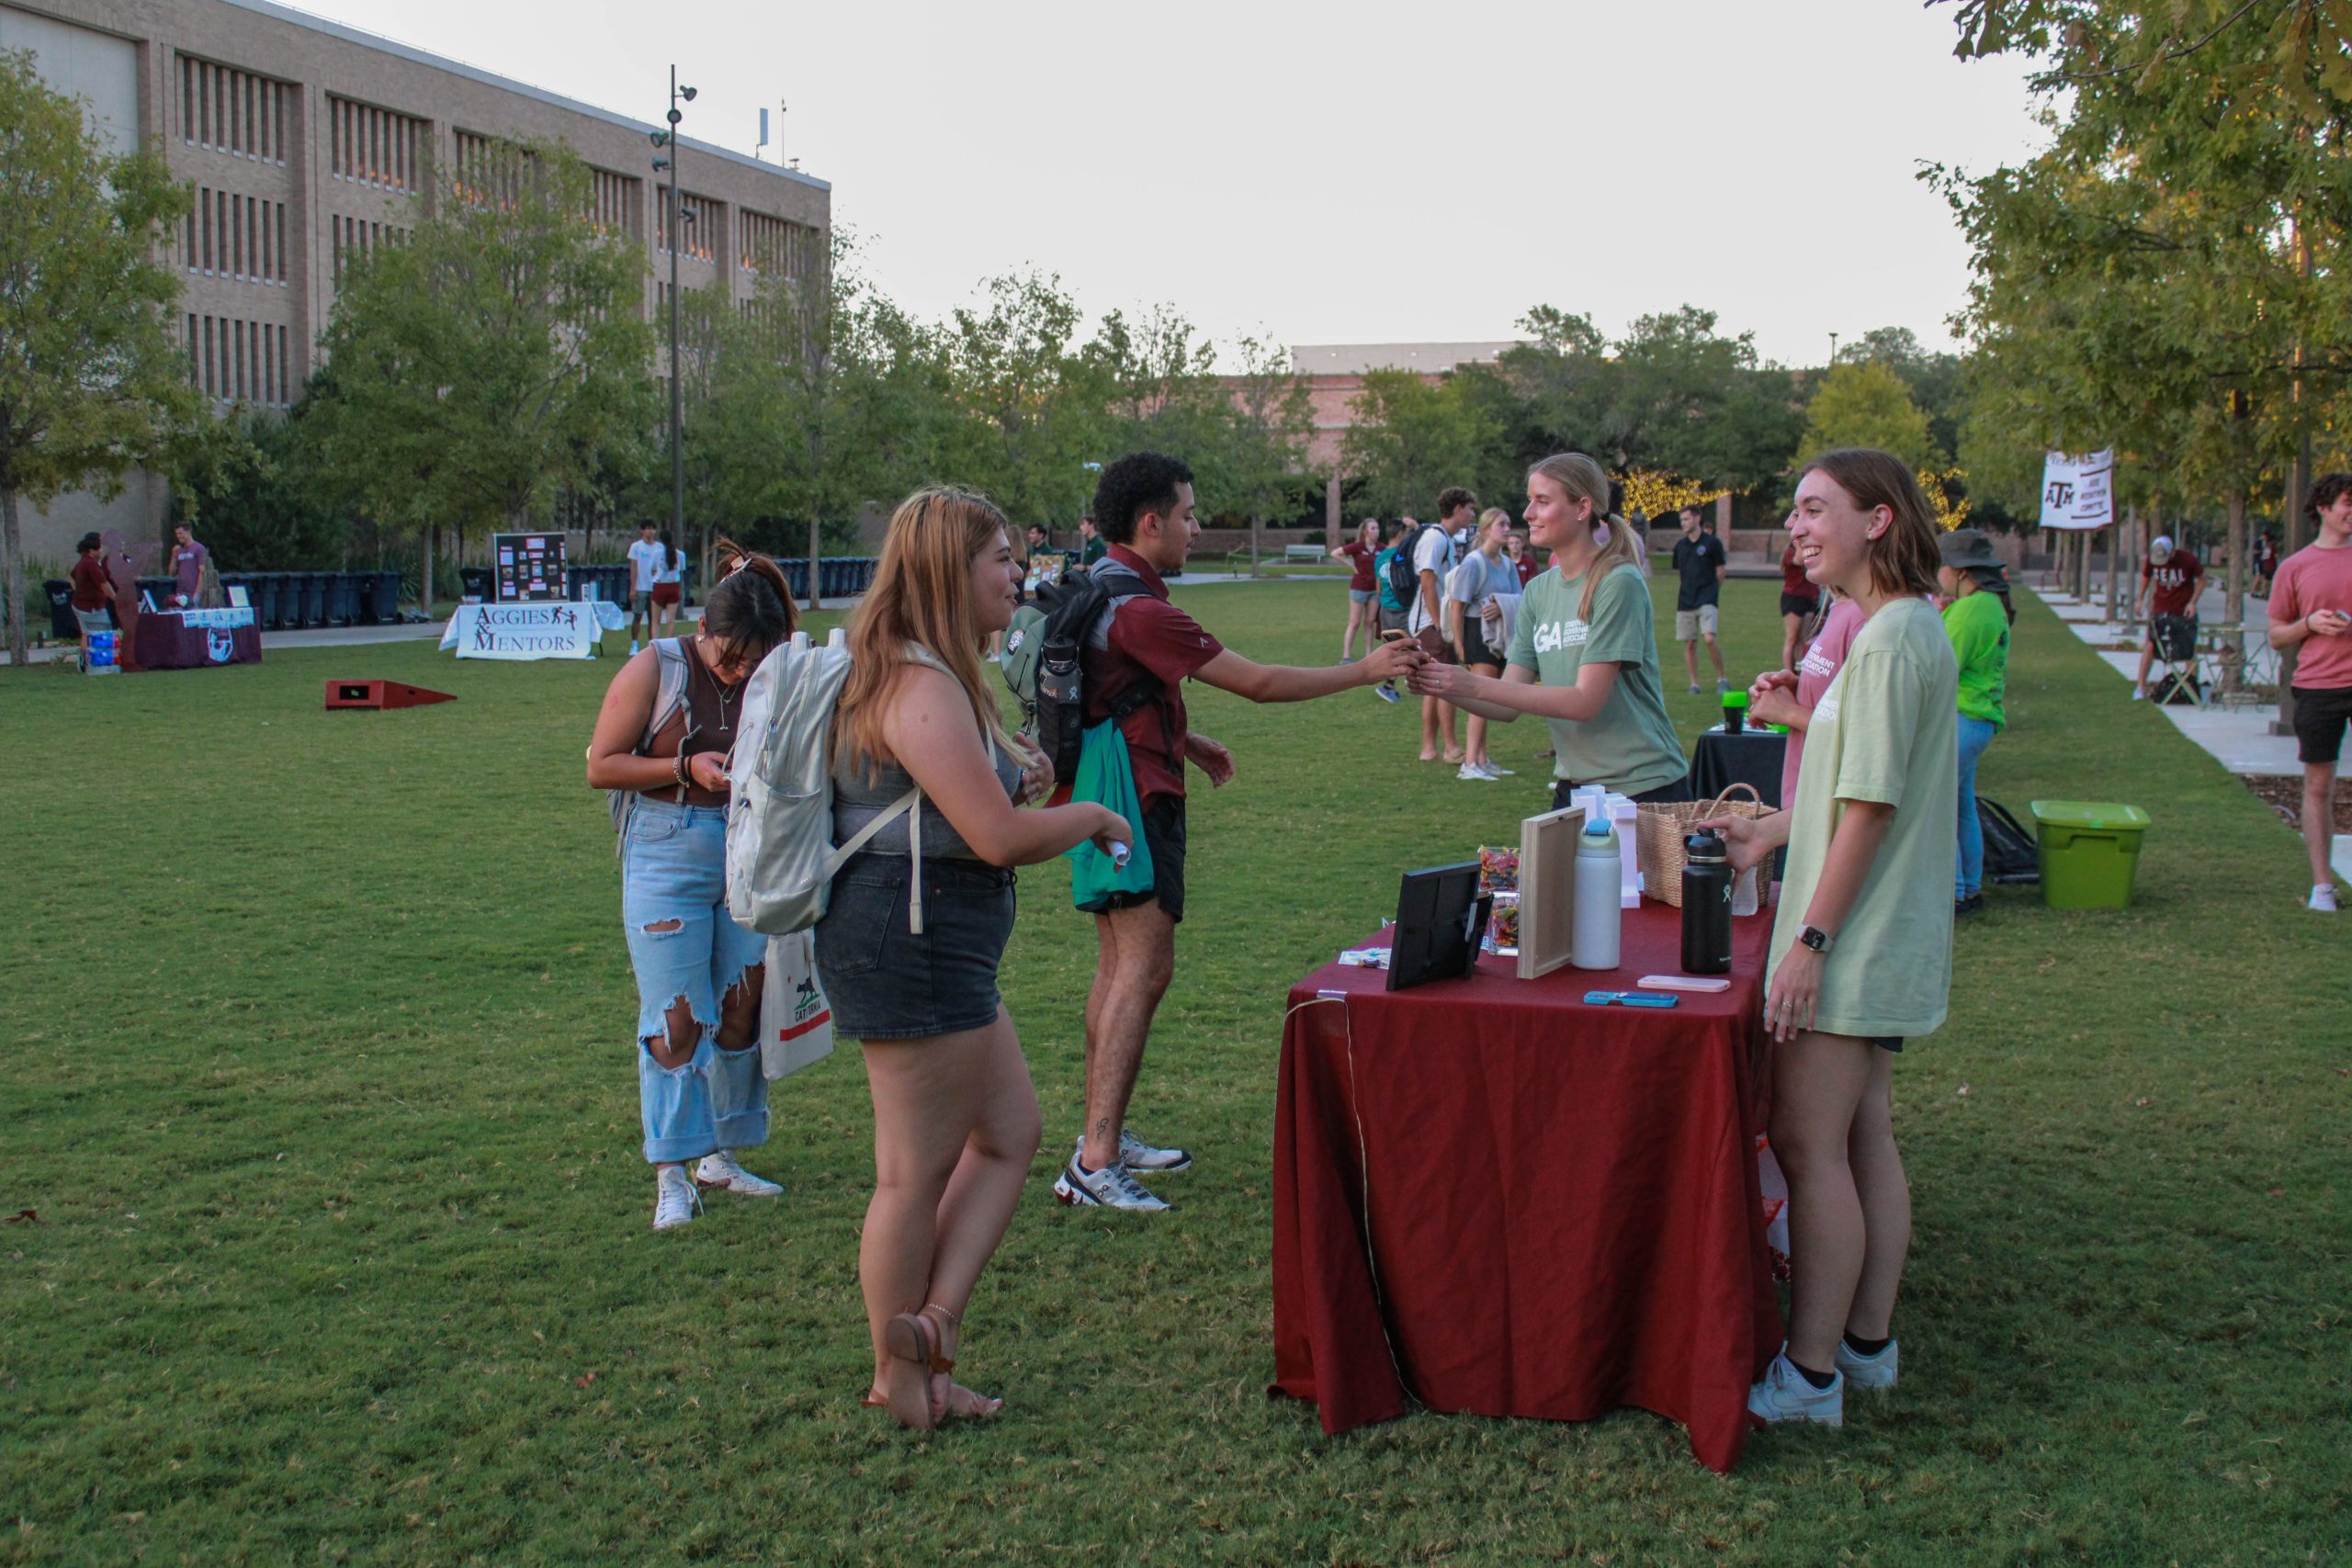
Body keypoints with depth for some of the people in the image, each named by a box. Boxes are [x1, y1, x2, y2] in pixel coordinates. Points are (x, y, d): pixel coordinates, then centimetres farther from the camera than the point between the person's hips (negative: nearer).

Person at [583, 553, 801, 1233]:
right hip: (668, 862, -4)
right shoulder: (654, 670, -6)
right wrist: (686, 768, -16)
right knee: (676, 1019, -4)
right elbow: (601, 766, -5)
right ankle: (670, 1176, 3)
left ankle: (720, 1155, 23)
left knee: (742, 1011, 8)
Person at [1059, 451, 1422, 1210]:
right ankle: (1095, 1162, -12)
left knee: (1118, 964, 15)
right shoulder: (1137, 608, -21)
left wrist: (1187, 741, 29)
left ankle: (1102, 1135, 22)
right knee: (1144, 970, -11)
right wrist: (1364, 670, -10)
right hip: (1136, 800, -11)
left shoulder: (1097, 589, 12)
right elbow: (1257, 682, -18)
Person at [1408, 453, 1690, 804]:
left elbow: (1586, 700, -20)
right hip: (1573, 789, 6)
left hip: (1643, 789, -6)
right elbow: (1509, 707, 3)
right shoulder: (1538, 591, 7)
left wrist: (1476, 685, -23)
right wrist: (1443, 686, -15)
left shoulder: (1618, 583, -13)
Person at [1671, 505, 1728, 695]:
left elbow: (1720, 572, 4)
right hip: (1685, 601, 5)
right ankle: (1694, 683, 12)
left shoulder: (1712, 542, -2)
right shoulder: (1680, 545, 11)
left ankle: (1722, 679, -4)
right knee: (1689, 644, 4)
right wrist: (1677, 598, 13)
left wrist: (1711, 592, 6)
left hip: (1707, 600, -5)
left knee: (1709, 638, -18)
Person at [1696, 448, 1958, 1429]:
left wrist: (1810, 940, -19)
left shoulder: (1890, 639, -19)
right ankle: (1868, 1343, 25)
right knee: (1863, 1135, 15)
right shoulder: (1911, 628, 13)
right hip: (1886, 945, 10)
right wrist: (1768, 834, 18)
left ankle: (1810, 1376, 3)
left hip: (1855, 944, -10)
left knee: (1810, 1143, -4)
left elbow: (1870, 808, -21)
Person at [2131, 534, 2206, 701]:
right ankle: (2140, 687, -2)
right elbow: (2145, 577, 10)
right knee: (2149, 646, -6)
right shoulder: (2152, 560, -9)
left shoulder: (2188, 559, -15)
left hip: (2184, 611, -1)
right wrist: (2140, 601, 5)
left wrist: (2192, 602, -12)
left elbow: (2202, 580, -2)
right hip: (2160, 609, 1)